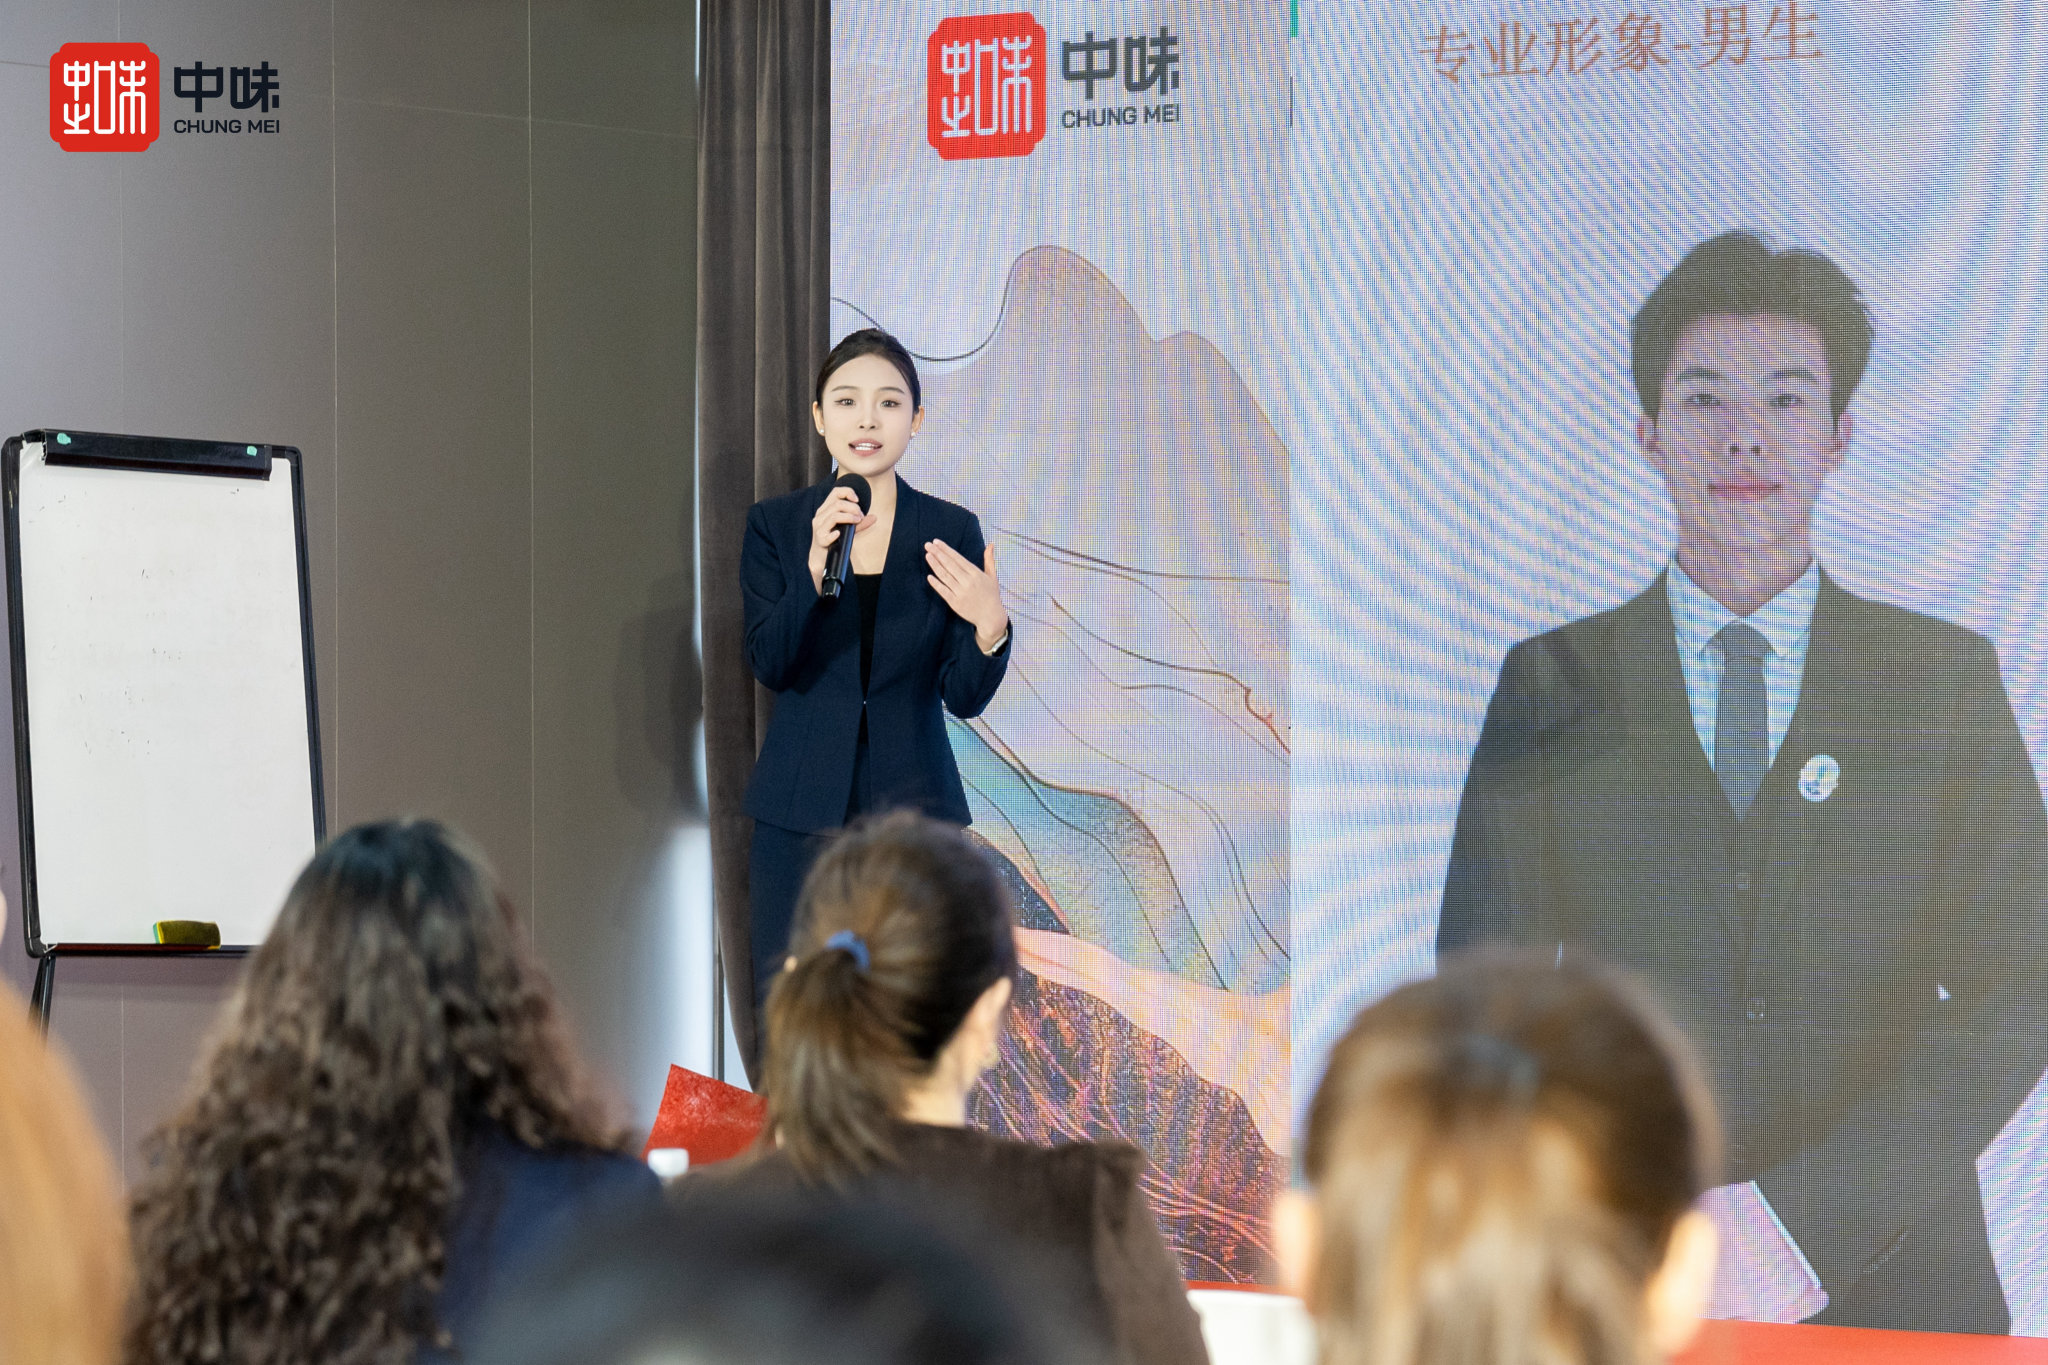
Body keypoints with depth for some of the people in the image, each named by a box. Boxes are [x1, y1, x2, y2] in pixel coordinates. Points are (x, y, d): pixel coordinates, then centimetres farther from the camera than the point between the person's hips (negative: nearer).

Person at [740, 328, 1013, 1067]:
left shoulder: (951, 532, 4)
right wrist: (816, 567, -21)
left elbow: (965, 697, 2)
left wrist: (990, 628, -18)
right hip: (802, 809, 0)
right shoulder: (775, 526, 4)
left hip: (912, 803, 0)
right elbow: (769, 665, -7)